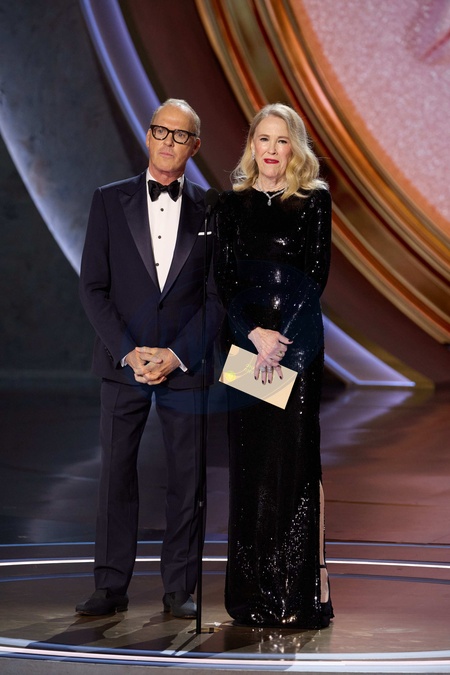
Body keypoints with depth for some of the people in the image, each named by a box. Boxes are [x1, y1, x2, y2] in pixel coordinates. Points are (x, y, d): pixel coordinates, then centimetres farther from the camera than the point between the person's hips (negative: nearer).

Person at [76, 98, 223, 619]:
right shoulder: (110, 201, 5)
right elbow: (93, 287, 1)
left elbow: (218, 294, 1)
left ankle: (180, 589, 10)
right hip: (122, 362, 0)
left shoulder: (210, 210, 5)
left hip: (187, 365, 0)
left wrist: (176, 355, -9)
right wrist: (129, 352, -10)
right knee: (116, 474, 2)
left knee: (187, 479, 2)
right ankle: (111, 587, 9)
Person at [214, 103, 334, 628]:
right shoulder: (232, 205, 11)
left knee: (294, 458, -6)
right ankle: (254, 591, 8)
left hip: (297, 342, -3)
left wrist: (280, 338, -12)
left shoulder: (314, 201, 3)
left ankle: (301, 591, -3)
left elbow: (316, 275, -3)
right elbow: (223, 279, 5)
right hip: (244, 342, 3)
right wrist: (253, 334, -10)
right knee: (248, 461, 2)